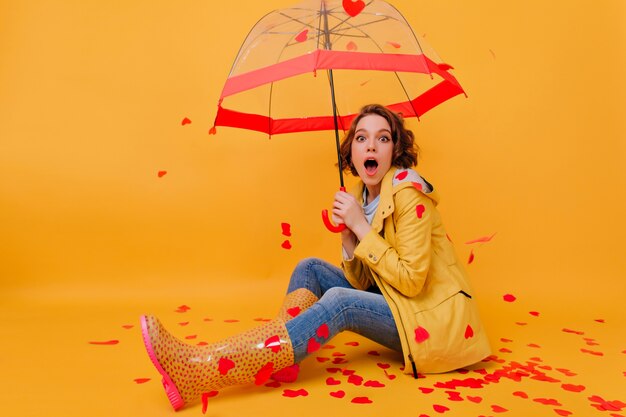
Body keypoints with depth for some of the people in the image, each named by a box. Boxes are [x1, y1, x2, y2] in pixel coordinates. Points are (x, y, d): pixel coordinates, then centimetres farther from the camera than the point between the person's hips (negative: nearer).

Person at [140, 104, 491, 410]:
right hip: (394, 303, 8)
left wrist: (361, 227, -21)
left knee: (338, 302, -30)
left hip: (434, 319, -8)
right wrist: (348, 236, -15)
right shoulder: (364, 195, 6)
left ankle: (197, 373, -35)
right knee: (311, 268, -3)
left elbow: (410, 280, -22)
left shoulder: (408, 192, -17)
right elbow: (363, 283, 3)